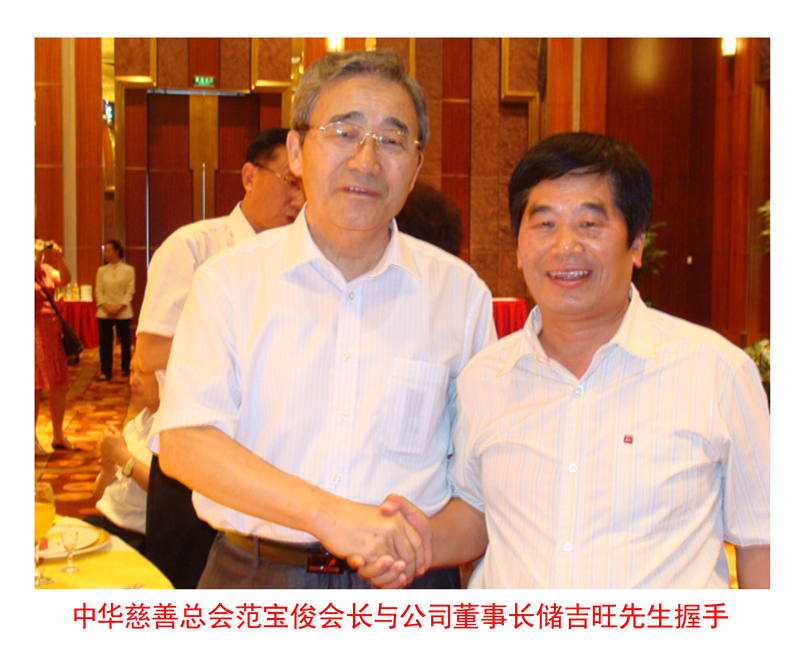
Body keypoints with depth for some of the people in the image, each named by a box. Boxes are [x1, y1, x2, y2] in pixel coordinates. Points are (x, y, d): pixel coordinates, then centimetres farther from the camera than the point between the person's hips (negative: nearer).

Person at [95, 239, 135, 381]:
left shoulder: (128, 270, 2)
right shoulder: (101, 270, 10)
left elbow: (129, 291, -2)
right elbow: (98, 291, 5)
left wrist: (119, 308, -14)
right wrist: (106, 307, -10)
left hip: (123, 312, -2)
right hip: (104, 313, 2)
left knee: (125, 342, 4)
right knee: (105, 343, -2)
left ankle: (126, 369, 18)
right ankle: (105, 372, 3)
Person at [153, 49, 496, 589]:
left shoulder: (460, 291, -1)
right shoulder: (231, 279, -4)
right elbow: (184, 443, -12)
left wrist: (425, 540, -14)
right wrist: (328, 514, -21)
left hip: (405, 583, 1)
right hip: (255, 572, 0)